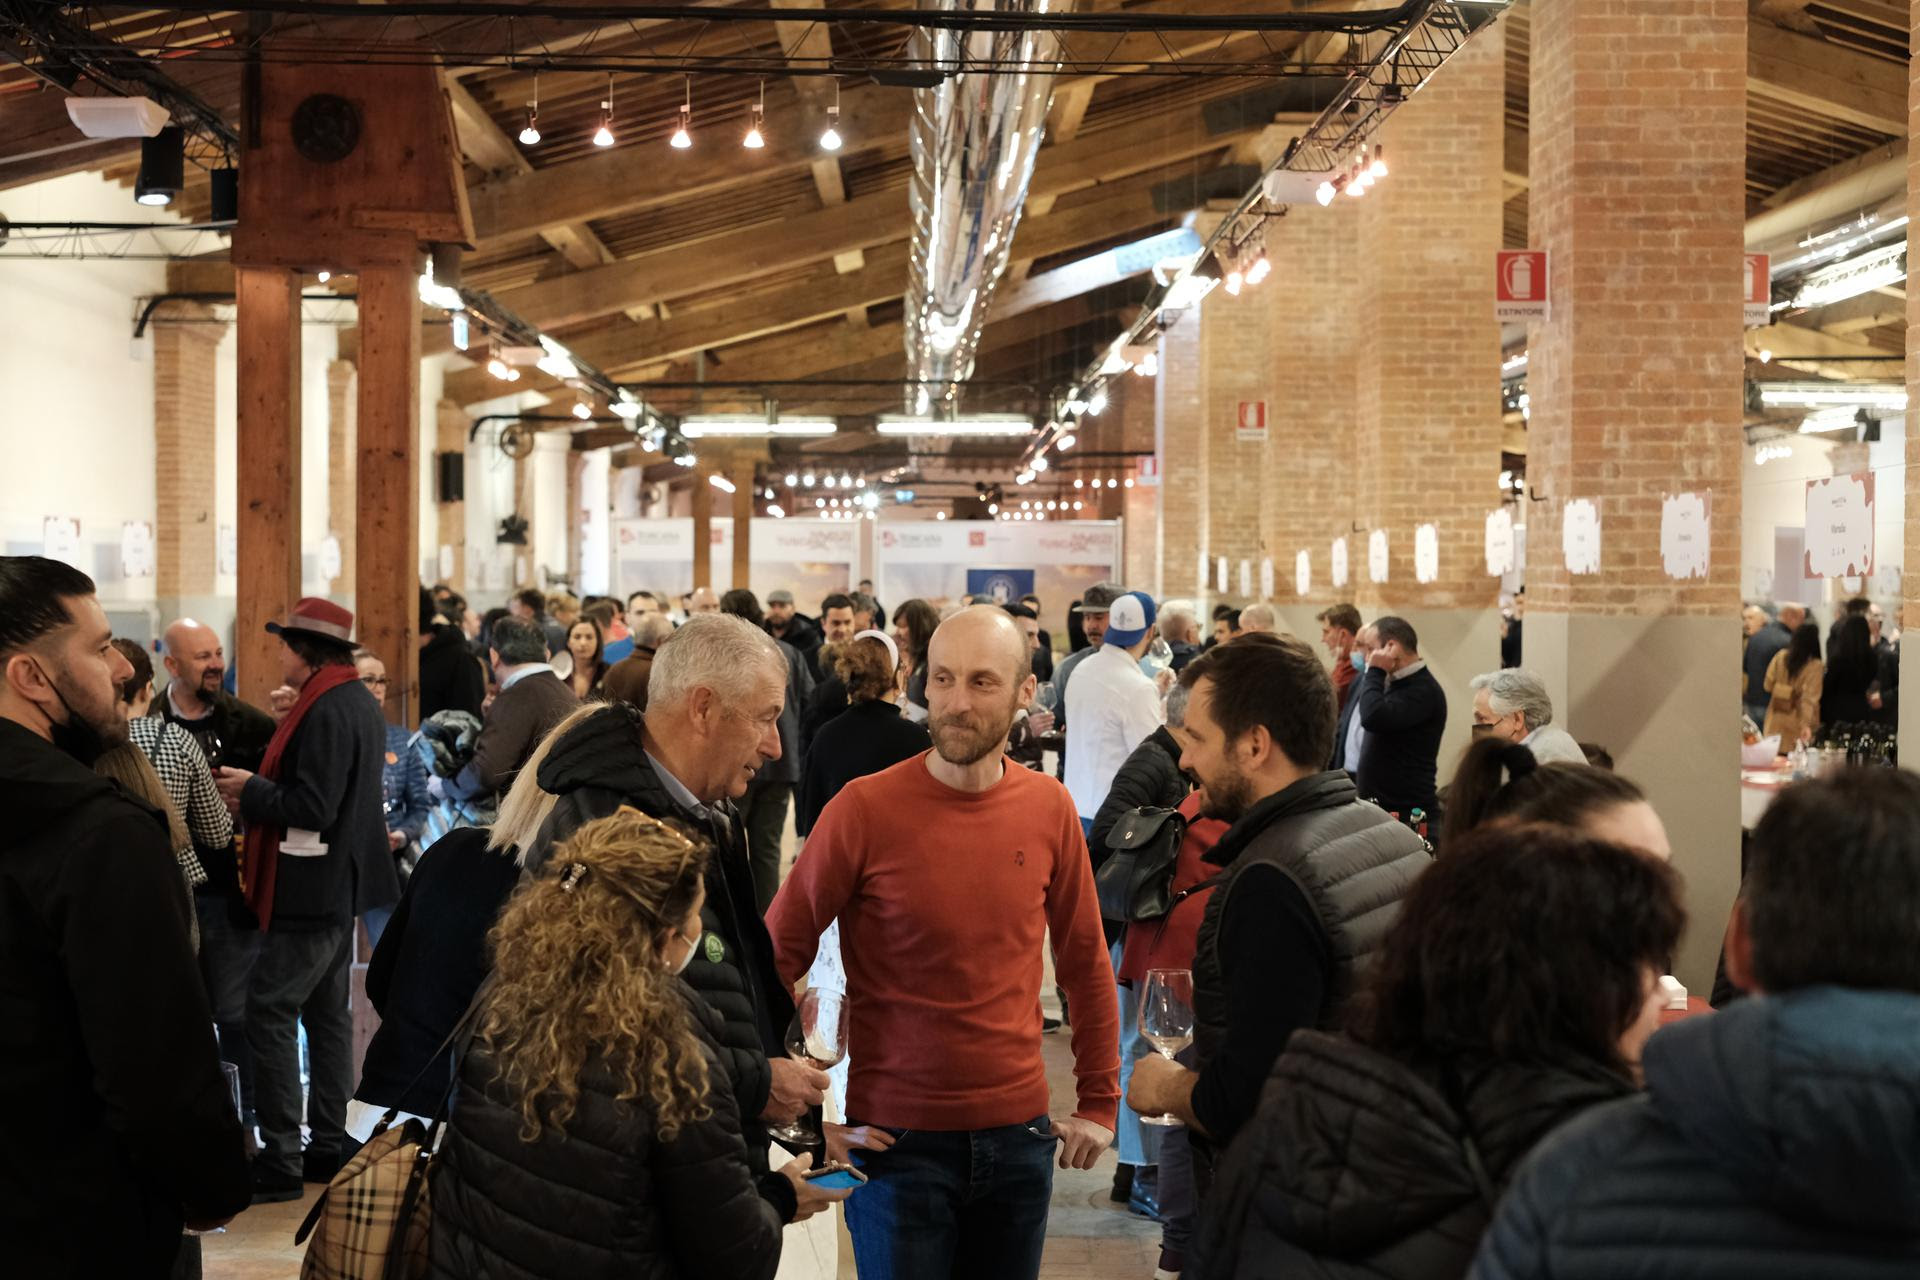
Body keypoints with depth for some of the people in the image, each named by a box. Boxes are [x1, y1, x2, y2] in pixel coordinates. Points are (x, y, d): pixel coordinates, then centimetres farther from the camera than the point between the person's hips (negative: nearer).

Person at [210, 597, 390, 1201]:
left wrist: (251, 790, -10)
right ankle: (329, 1145, 22)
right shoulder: (358, 700, 12)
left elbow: (313, 808, -24)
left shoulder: (325, 710, -19)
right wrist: (257, 796, 9)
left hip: (311, 893, -11)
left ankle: (280, 1160, -4)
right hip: (341, 884, 11)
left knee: (269, 1012, -6)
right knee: (327, 1012, 15)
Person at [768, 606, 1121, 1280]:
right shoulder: (865, 808, -12)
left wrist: (1099, 1102, 9)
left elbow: (1086, 962, 10)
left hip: (1018, 1134, 4)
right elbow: (778, 957, -7)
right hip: (898, 1140, -3)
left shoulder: (1049, 808, -1)